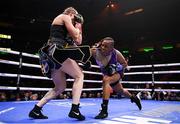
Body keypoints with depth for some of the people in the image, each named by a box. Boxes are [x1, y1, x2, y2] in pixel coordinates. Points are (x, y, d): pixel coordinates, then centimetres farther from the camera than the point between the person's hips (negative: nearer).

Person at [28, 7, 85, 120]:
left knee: (61, 87, 13)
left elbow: (78, 42, 28)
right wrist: (77, 28, 15)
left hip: (51, 53, 9)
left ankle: (36, 110, 14)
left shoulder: (60, 22, 32)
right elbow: (76, 36, -4)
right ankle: (74, 109, -14)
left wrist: (79, 29, 27)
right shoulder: (65, 17, 6)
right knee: (79, 75, -4)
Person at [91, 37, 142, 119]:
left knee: (106, 80, -36)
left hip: (117, 72, -4)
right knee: (120, 90, 24)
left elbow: (125, 64, -14)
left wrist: (116, 68, -31)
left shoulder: (116, 53, -29)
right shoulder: (96, 51, -29)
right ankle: (134, 98, 57)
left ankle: (104, 111, -32)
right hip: (107, 73, 4)